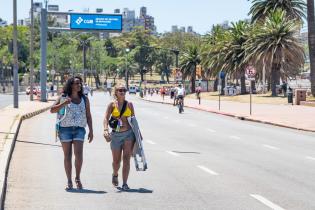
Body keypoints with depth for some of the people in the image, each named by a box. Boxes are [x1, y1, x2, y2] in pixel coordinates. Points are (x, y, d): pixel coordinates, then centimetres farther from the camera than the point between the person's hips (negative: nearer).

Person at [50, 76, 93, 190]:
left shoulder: (84, 99, 11)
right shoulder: (63, 97, 6)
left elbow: (88, 116, 12)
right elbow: (52, 110, 1)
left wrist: (91, 131, 5)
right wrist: (64, 103, -13)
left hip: (79, 129, 1)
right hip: (65, 129, -1)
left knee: (78, 154, -15)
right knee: (67, 156, 1)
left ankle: (77, 178, 1)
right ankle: (69, 181, 8)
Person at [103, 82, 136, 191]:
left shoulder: (129, 104, 6)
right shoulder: (112, 105, 0)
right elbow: (106, 118, -8)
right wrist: (106, 130, -24)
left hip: (128, 133, 1)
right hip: (116, 134, 0)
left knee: (126, 159, -8)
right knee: (116, 161, 8)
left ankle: (125, 183, -7)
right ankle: (115, 175, 41)